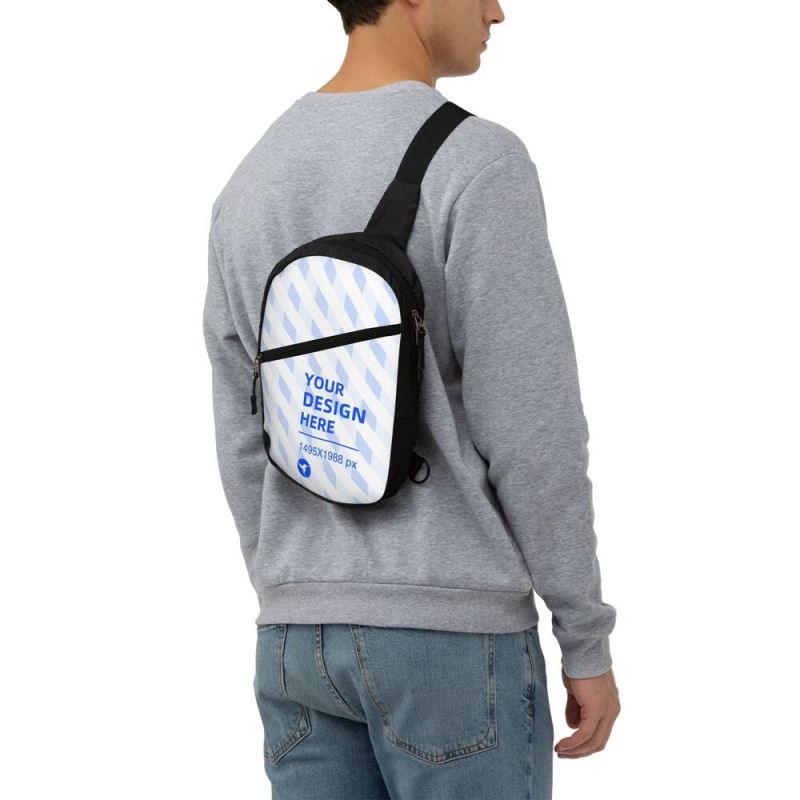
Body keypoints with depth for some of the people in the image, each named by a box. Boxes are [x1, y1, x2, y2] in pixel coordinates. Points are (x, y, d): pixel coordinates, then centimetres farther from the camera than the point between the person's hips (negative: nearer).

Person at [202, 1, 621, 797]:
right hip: (454, 633, -6)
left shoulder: (251, 188, 8)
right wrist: (588, 643, -5)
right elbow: (534, 432, -15)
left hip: (310, 634, 6)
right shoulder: (478, 164, -14)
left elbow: (246, 447, 10)